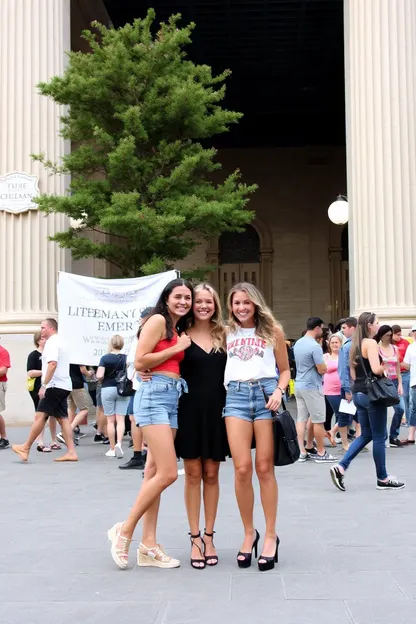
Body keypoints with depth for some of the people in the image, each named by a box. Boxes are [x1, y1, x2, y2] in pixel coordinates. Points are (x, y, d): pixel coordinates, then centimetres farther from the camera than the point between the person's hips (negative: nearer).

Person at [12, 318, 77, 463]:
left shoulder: (52, 343, -9)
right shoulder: (58, 342, 22)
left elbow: (52, 364, -21)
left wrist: (44, 385, -22)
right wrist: (46, 384, 23)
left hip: (55, 386, -10)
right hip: (63, 386, 10)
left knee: (40, 416, -6)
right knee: (63, 418, 5)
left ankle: (26, 448, -2)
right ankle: (71, 452, 1)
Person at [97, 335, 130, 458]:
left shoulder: (105, 358, -6)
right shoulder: (126, 358, -2)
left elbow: (99, 376, -14)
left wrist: (102, 380, 6)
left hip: (107, 389, -1)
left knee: (110, 420, 7)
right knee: (120, 419, 4)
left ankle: (112, 449, 9)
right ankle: (119, 443, -17)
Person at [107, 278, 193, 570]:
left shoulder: (180, 329, 20)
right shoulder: (158, 320, -5)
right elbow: (140, 361, -13)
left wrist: (184, 348, 4)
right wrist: (177, 348, -7)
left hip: (173, 398, 9)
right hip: (154, 395, -9)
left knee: (155, 473, 7)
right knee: (168, 473, -13)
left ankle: (148, 546, 9)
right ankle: (125, 530, 1)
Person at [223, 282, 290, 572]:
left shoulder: (273, 331, 12)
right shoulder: (226, 332, 15)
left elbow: (285, 370, 12)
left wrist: (279, 392, -6)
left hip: (265, 393, -1)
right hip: (236, 396, 1)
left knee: (264, 468, -2)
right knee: (242, 468, -8)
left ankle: (271, 535, 8)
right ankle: (249, 533, 8)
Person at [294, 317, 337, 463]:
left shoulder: (298, 343, 8)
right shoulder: (315, 346, -19)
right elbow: (322, 370, -17)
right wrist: (324, 363, 4)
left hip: (299, 385, 8)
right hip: (312, 387, -8)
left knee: (301, 418, 8)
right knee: (318, 421, 1)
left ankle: (302, 452, 9)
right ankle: (321, 453, 9)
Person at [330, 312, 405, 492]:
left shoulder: (355, 345, 13)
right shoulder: (371, 343, -13)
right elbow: (376, 369, -24)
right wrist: (385, 368, -6)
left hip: (358, 393, 9)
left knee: (365, 435, 14)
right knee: (379, 437, 2)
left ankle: (341, 467, 2)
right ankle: (382, 479, 12)